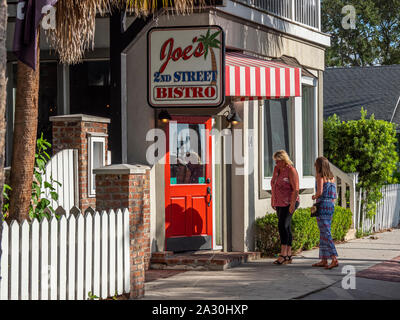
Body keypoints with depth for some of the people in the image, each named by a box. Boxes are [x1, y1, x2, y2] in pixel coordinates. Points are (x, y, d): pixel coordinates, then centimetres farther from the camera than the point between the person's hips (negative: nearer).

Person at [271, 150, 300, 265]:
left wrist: (293, 204, -21)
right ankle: (288, 256, 8)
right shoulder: (276, 169, 11)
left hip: (289, 203, -8)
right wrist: (273, 202, 19)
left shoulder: (291, 171, -12)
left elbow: (296, 189, -16)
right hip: (279, 203, 8)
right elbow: (274, 185, 22)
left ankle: (283, 254, -19)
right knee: (286, 227, 7)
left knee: (282, 225, -18)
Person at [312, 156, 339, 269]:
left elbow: (320, 192, -16)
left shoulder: (320, 176, -8)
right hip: (331, 205, 8)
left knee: (326, 233, -9)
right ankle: (324, 260, 16)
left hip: (322, 205, -8)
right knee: (324, 232, 13)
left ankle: (334, 259, -18)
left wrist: (314, 197, 2)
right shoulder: (331, 177, 13)